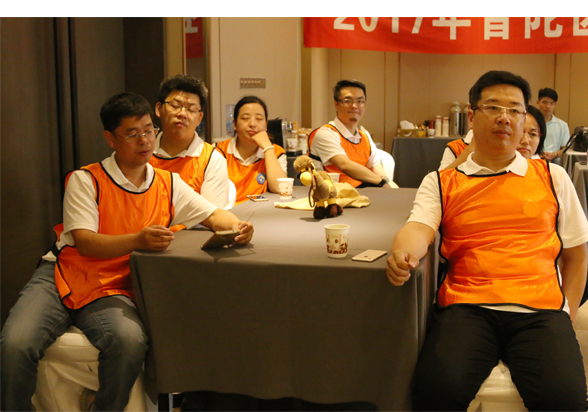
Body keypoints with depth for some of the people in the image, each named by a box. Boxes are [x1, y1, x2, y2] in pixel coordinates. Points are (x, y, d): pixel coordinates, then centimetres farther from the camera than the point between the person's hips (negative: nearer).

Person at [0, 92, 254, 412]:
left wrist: (235, 226, -14)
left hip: (112, 290, 2)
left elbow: (213, 215, 11)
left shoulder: (169, 184, 8)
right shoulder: (86, 180, -3)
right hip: (63, 276, -1)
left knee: (131, 340, -33)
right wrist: (138, 240, -31)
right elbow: (85, 243, -14)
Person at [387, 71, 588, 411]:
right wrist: (404, 254, -26)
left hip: (539, 309, 1)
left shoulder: (552, 177, 17)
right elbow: (419, 229, -3)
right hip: (467, 307, -1)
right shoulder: (440, 182, 14)